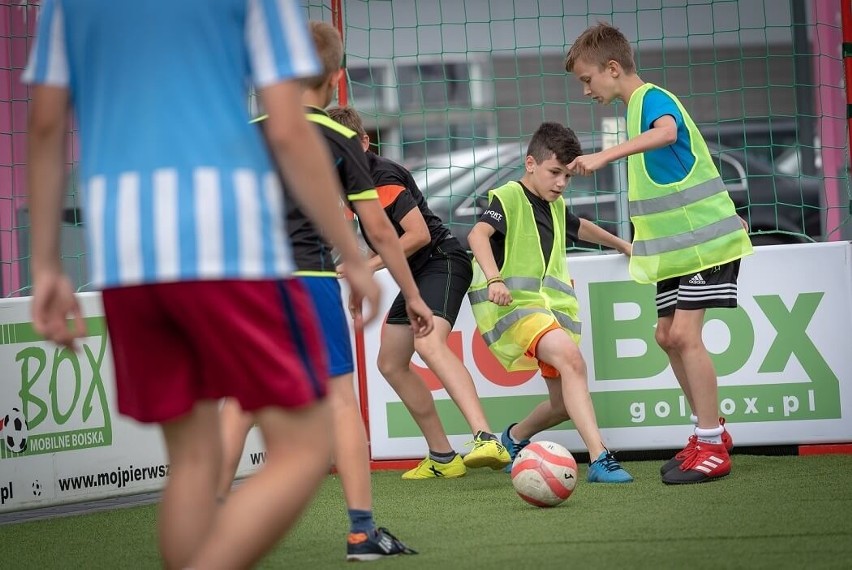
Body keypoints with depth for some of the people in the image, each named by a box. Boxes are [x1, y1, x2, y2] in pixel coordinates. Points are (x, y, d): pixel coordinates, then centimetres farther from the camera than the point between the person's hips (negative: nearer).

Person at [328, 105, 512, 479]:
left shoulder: (383, 178, -18)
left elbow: (419, 234, -22)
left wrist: (368, 266, -18)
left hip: (441, 262, -11)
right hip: (416, 273, 11)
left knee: (429, 344, -33)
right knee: (390, 364, 12)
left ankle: (486, 440, -50)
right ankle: (442, 458, 15)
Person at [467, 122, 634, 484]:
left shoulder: (555, 206, 18)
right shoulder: (508, 198, -8)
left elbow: (579, 227, 41)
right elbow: (478, 234, -27)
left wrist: (621, 244, 54)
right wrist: (494, 278, -43)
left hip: (552, 309, 9)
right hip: (512, 306, -9)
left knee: (566, 402, 7)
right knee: (570, 355, -33)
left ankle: (515, 439, 38)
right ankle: (599, 459, -39)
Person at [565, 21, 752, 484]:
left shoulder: (653, 99, -16)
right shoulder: (638, 106, 13)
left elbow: (667, 132, -42)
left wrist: (605, 156, -51)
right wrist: (639, 244, 26)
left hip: (704, 239, -10)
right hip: (675, 246, 10)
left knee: (685, 333, -14)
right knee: (667, 336, 10)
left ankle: (711, 447, -9)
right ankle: (709, 431, 21)